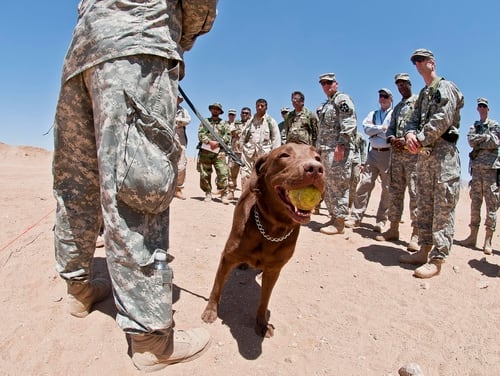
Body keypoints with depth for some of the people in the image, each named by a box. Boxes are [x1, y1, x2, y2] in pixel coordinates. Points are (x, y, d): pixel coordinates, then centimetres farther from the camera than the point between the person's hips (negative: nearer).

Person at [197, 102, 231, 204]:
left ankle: (224, 195, -7)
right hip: (205, 151, 1)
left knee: (223, 173, -11)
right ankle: (208, 194, 11)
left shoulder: (224, 123, 17)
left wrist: (218, 142, -10)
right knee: (204, 174, 1)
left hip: (219, 151, -1)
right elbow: (200, 134, 3)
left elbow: (228, 136, 5)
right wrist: (209, 141, -12)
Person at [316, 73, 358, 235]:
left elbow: (349, 124, -16)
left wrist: (341, 145, -24)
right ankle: (333, 217, 19)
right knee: (328, 186, 11)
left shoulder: (342, 99, -2)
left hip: (339, 149, -10)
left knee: (338, 185, -9)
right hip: (326, 150, 10)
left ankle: (339, 223, -5)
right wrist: (319, 149, 20)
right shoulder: (326, 104, 26)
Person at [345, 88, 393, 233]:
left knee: (387, 188, 1)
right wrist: (382, 128, -9)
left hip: (388, 153, -3)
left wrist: (375, 131, -6)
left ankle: (381, 220, 7)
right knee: (364, 184, -3)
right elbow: (366, 128, -1)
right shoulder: (372, 114, 17)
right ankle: (356, 217, 0)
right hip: (373, 152, 3)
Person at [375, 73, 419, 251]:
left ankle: (416, 233, -8)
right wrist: (392, 139, -2)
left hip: (413, 152, -7)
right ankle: (393, 228, 13)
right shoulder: (397, 107, 25)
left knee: (415, 192, -10)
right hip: (396, 152, 7)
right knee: (394, 191, 6)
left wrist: (407, 140, -17)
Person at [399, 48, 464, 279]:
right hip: (424, 154, 9)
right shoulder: (423, 94, 23)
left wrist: (420, 139, -14)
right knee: (424, 205, 9)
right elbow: (415, 119, 13)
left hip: (443, 152, -8)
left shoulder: (446, 87, -1)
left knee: (443, 207, -8)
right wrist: (409, 134, -9)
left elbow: (442, 119, -15)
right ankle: (424, 250, 17)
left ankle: (437, 259, -7)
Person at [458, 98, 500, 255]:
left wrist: (478, 142, -1)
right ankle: (473, 236, 7)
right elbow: (471, 141, 0)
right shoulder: (474, 126, 17)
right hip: (476, 167, 3)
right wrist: (486, 136, -5)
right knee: (475, 202, 3)